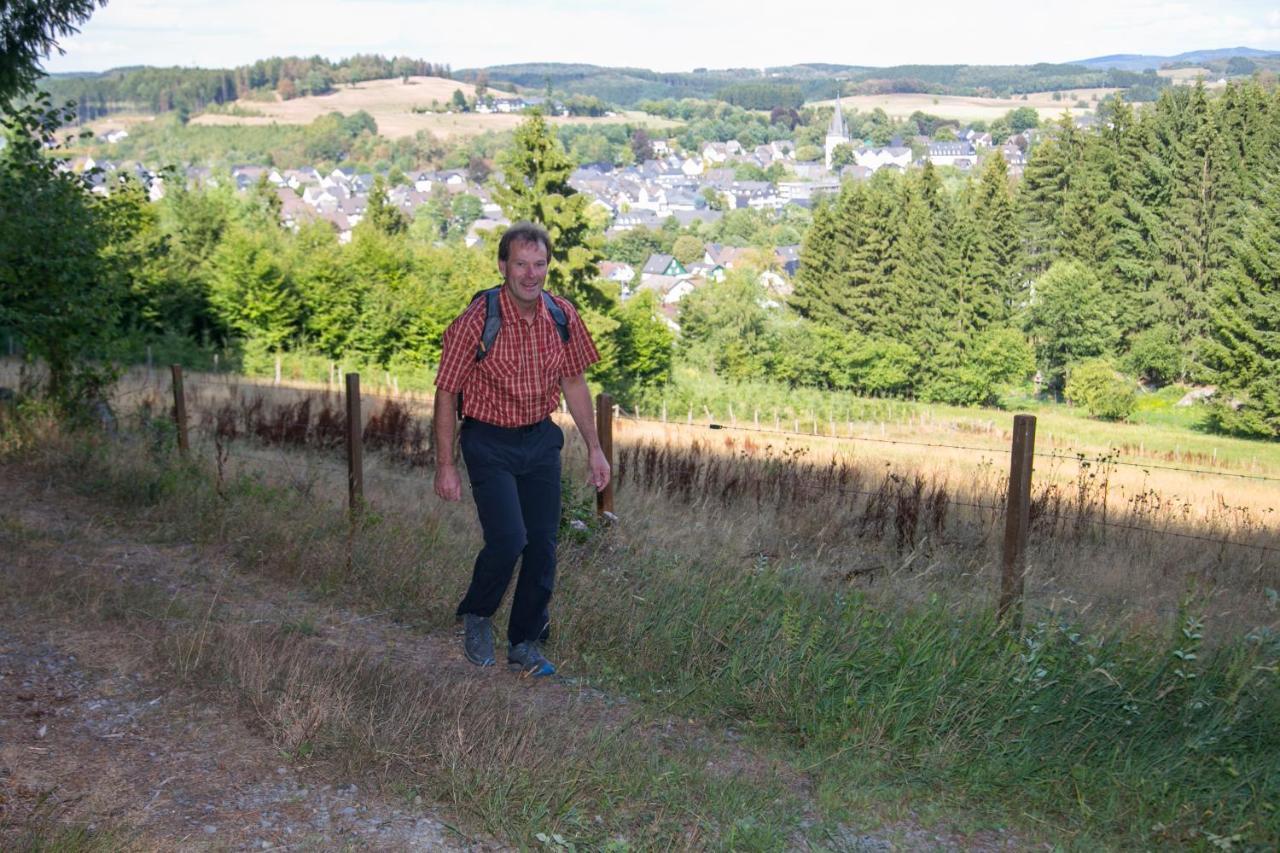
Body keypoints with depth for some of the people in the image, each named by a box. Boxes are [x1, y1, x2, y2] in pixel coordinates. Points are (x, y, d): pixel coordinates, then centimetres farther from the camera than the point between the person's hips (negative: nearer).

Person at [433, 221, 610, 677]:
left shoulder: (562, 316, -3)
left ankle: (525, 644, 22)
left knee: (543, 545, 5)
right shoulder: (476, 321, -17)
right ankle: (477, 615, 15)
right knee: (508, 539, -15)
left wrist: (594, 449, 10)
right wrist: (445, 466, -11)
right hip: (489, 442, -4)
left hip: (541, 439, 5)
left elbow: (574, 384, 10)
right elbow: (446, 393, -10)